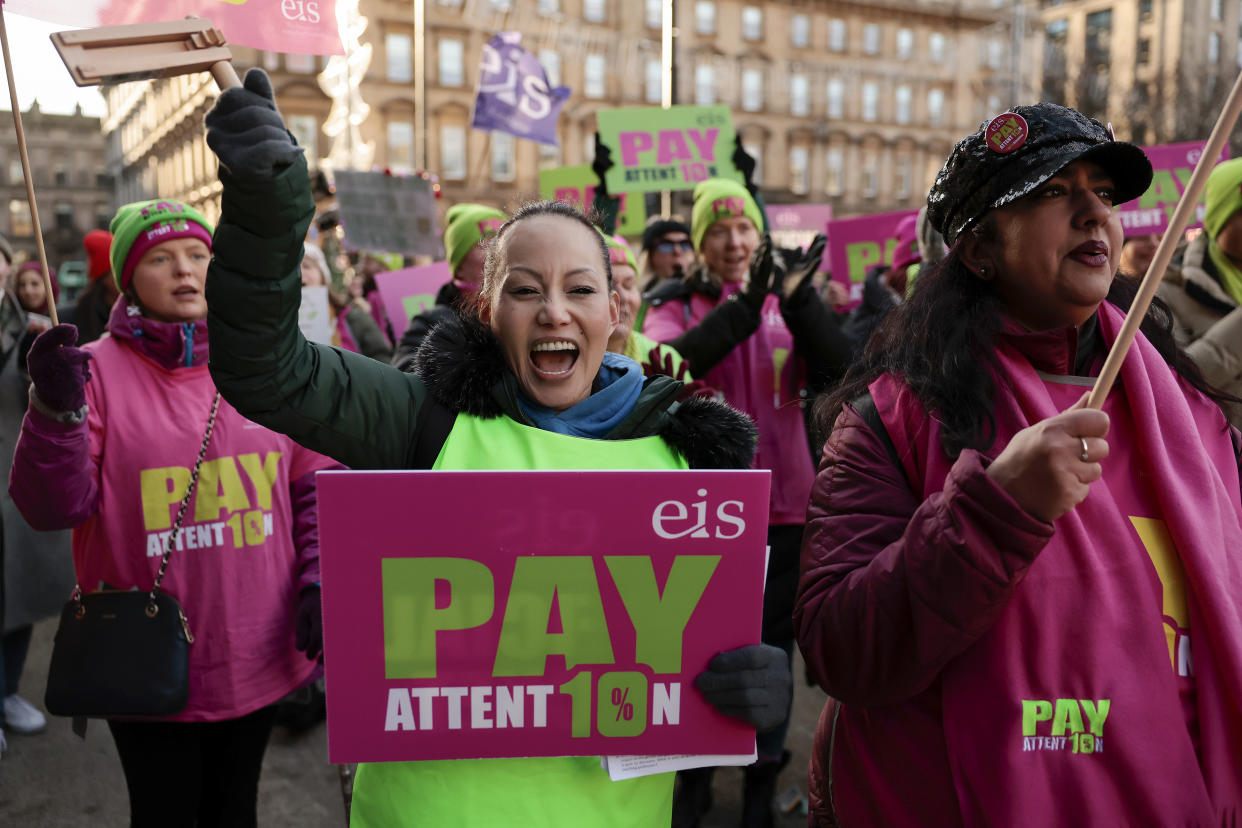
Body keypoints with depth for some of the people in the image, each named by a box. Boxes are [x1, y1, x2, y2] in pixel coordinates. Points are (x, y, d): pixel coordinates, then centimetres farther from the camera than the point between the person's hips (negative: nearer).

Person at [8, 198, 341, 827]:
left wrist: (317, 582, -3)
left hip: (260, 654, 3)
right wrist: (55, 411, -28)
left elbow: (317, 486, 5)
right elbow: (52, 509, -14)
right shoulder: (97, 371, -8)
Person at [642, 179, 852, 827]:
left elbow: (838, 374, -10)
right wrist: (742, 309, -29)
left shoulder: (786, 299, 6)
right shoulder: (675, 306, -1)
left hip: (781, 508, 2)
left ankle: (764, 776, 32)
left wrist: (799, 300, -22)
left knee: (771, 646, 13)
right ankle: (694, 776, 31)